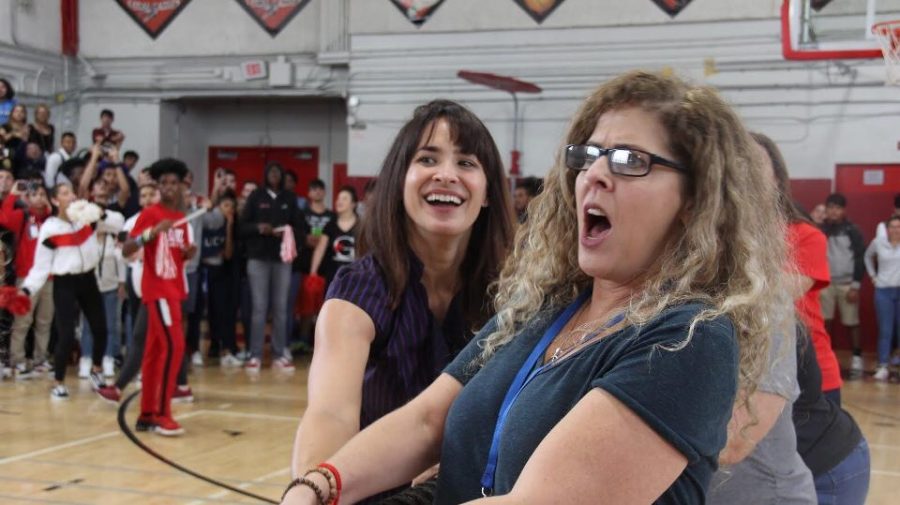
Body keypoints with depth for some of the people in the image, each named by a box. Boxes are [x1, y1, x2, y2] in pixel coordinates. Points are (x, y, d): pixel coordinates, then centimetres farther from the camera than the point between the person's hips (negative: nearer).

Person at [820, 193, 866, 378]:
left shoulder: (852, 231, -3)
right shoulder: (821, 230, 5)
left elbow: (860, 258, -4)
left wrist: (856, 286, -8)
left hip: (847, 284, -2)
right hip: (826, 283, 2)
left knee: (851, 323, 1)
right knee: (825, 323, 4)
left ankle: (857, 359, 10)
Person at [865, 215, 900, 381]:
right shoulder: (878, 242, 1)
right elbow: (868, 256, 20)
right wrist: (873, 275, 12)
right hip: (883, 291, 1)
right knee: (885, 330, 2)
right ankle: (883, 366, 4)